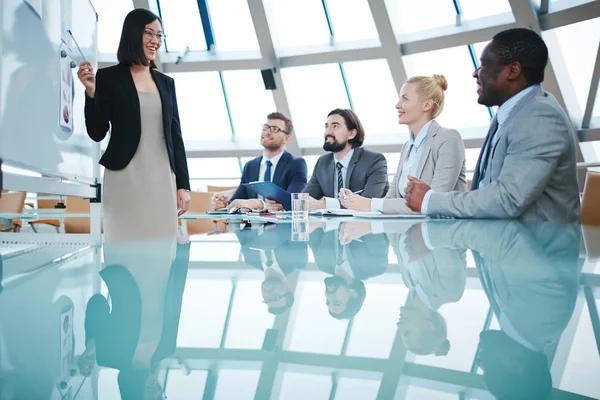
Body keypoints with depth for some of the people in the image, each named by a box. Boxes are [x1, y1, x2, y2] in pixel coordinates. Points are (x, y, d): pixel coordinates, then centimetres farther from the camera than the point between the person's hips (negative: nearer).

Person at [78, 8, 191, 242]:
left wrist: (183, 184, 7)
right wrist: (91, 92, -14)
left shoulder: (166, 82, 14)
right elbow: (97, 133, 0)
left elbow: (175, 136, 12)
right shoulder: (108, 77, 2)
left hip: (163, 178, 4)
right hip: (125, 177, -4)